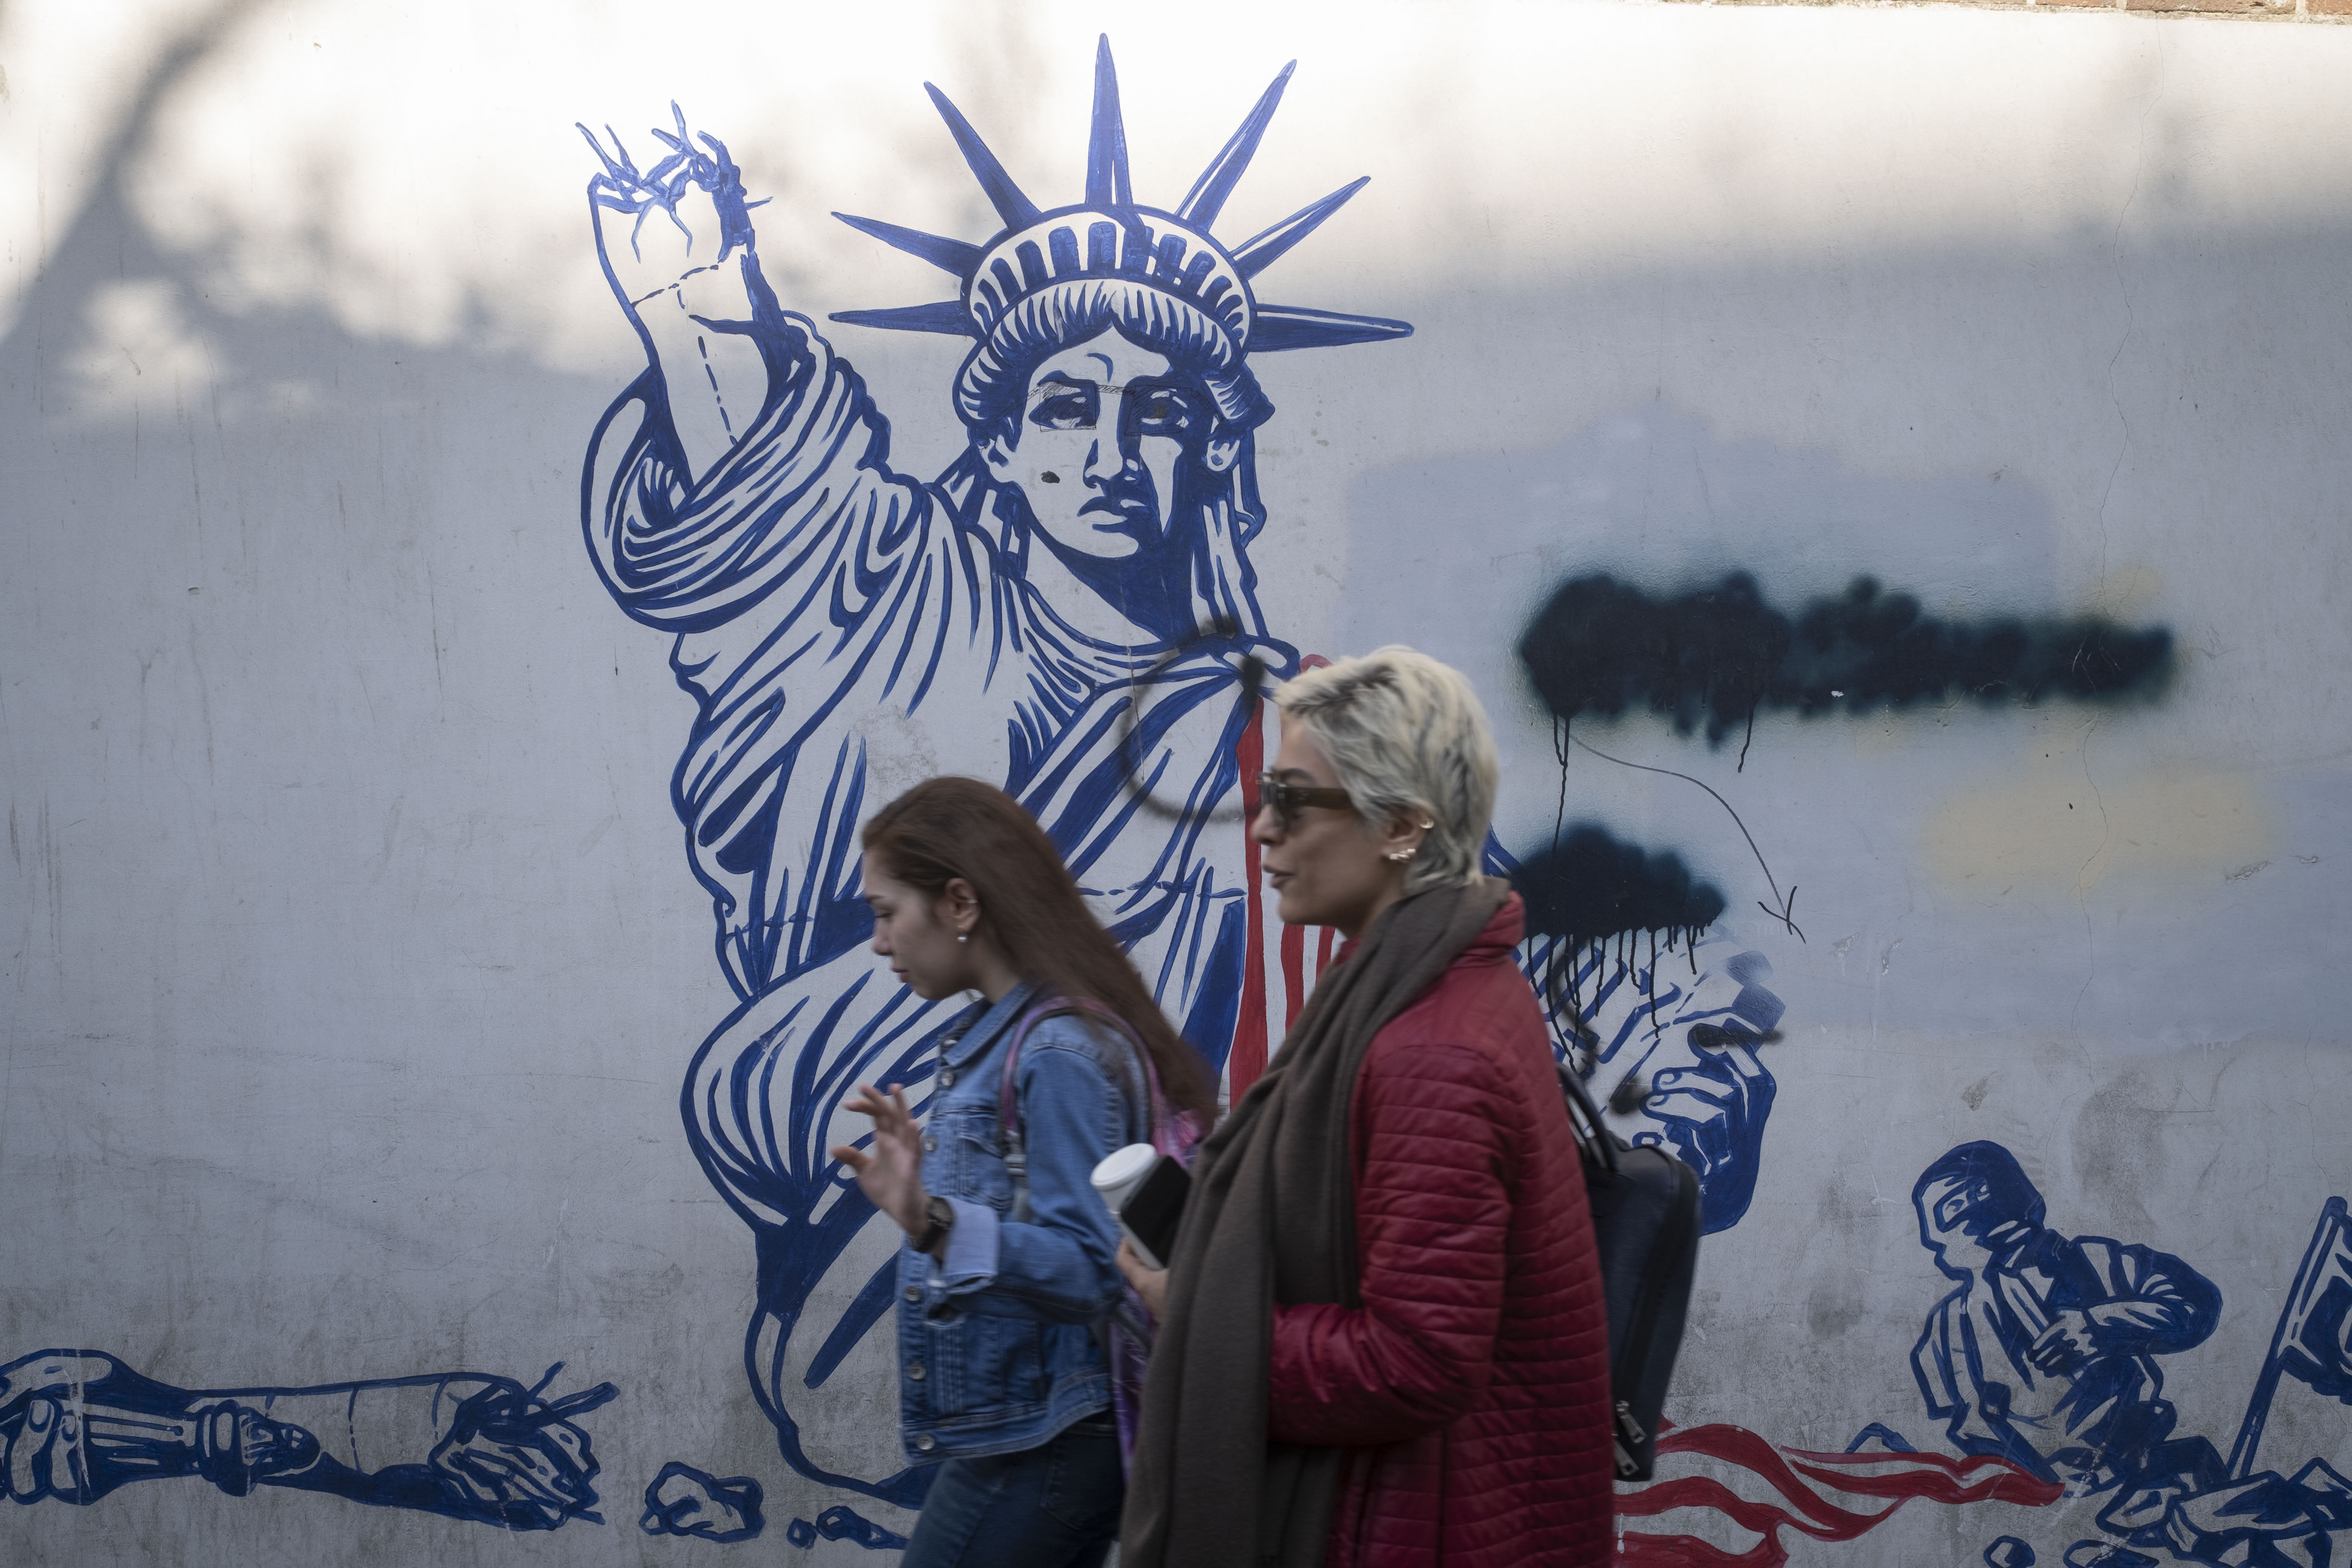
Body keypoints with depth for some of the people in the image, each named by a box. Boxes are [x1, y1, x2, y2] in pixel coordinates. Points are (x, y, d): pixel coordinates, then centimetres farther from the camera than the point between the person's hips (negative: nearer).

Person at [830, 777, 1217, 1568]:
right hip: (1012, 1435, 9)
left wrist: (935, 1223, -34)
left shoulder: (1061, 1053, -18)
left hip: (1039, 1447, -9)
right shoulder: (995, 1036, 11)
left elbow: (1093, 1270, -23)